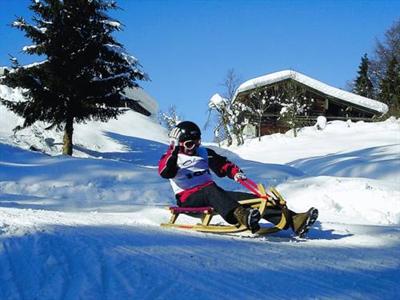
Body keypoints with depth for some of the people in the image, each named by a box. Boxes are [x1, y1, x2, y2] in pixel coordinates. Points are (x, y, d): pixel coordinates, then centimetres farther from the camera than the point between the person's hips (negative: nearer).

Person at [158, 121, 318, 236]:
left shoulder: (204, 153, 22)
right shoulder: (171, 157, 4)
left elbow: (222, 164, 23)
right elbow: (165, 172, -17)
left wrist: (235, 172, 2)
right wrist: (174, 152, -27)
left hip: (213, 193, 6)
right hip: (188, 198, -5)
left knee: (250, 198, -16)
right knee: (211, 190, -40)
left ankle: (293, 220, -30)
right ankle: (239, 215, -69)